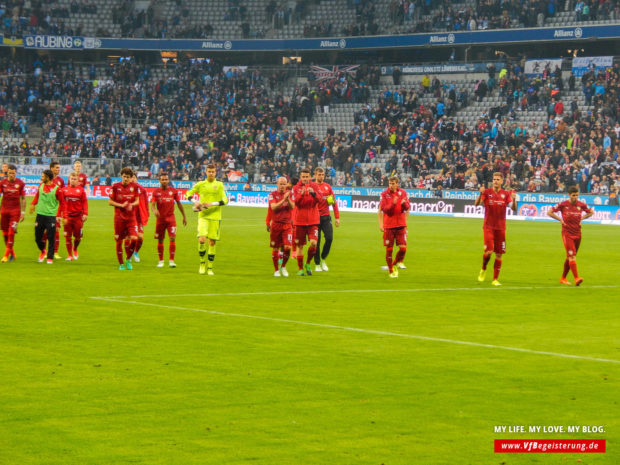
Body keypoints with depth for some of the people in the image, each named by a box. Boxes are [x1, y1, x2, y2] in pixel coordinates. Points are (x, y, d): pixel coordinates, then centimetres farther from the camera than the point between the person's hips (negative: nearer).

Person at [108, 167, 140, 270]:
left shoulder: (135, 187, 3)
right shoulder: (115, 186, -2)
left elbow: (137, 201, 4)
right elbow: (110, 202, 0)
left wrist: (132, 204, -18)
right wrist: (121, 205, -13)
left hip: (131, 217, 1)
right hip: (119, 217, -1)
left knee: (134, 239, -14)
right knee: (119, 241, 1)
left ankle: (128, 260, 9)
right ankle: (121, 264, 15)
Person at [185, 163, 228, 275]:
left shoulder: (219, 185, 4)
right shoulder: (200, 184, 7)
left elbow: (225, 200, -2)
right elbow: (188, 193, 17)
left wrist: (212, 204, -14)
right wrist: (194, 201, -2)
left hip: (215, 217, 0)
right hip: (203, 216, 0)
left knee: (212, 243, 2)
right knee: (202, 240, -17)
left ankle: (210, 268, 13)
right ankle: (202, 263, 5)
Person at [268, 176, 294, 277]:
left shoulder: (289, 194, 7)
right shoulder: (273, 194, -1)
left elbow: (292, 207, -3)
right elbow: (273, 207, -14)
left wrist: (288, 199, -19)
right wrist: (283, 200, -21)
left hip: (287, 224, 1)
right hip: (275, 224, -1)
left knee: (288, 247, -11)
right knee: (275, 248, 4)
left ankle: (283, 266, 11)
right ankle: (276, 270, 17)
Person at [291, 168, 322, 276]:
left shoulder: (314, 186, 4)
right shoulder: (296, 188, 1)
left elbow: (319, 199, -9)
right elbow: (295, 202, -12)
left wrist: (313, 193, -28)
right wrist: (301, 194, -31)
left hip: (313, 220, 0)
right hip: (299, 221, 0)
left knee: (313, 243, -14)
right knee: (300, 246, 4)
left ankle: (308, 264, 8)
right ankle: (300, 269, 14)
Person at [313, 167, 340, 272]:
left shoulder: (328, 187, 10)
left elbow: (334, 202, 11)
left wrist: (337, 217, 7)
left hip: (326, 217, 2)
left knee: (329, 238, -11)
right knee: (316, 241, 0)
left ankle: (323, 259, 11)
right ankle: (317, 264, 12)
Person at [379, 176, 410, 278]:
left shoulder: (403, 193, 4)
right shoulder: (384, 194, -4)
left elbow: (408, 208, 7)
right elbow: (383, 209, -11)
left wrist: (404, 203, -15)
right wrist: (393, 204, -26)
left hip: (401, 225, 2)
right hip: (388, 226, -2)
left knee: (403, 248, -6)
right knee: (389, 249, 1)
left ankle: (394, 264, 19)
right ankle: (391, 271, 16)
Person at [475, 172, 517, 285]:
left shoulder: (506, 194, 4)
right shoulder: (487, 192, -1)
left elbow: (514, 209, -3)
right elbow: (477, 203, -14)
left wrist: (513, 200, -23)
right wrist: (480, 194, -33)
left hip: (500, 228, 2)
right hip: (488, 226, -2)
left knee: (499, 254, 2)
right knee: (489, 251, -16)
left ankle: (495, 279, 11)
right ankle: (483, 270, 13)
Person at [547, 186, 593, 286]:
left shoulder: (581, 205, 1)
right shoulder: (563, 205, -7)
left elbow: (591, 212, 19)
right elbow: (549, 212, 2)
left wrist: (581, 218, 6)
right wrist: (560, 219, -3)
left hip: (577, 233, 4)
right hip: (567, 233, -4)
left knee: (570, 257, 11)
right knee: (572, 256, -16)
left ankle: (563, 278, 24)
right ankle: (576, 278, -23)